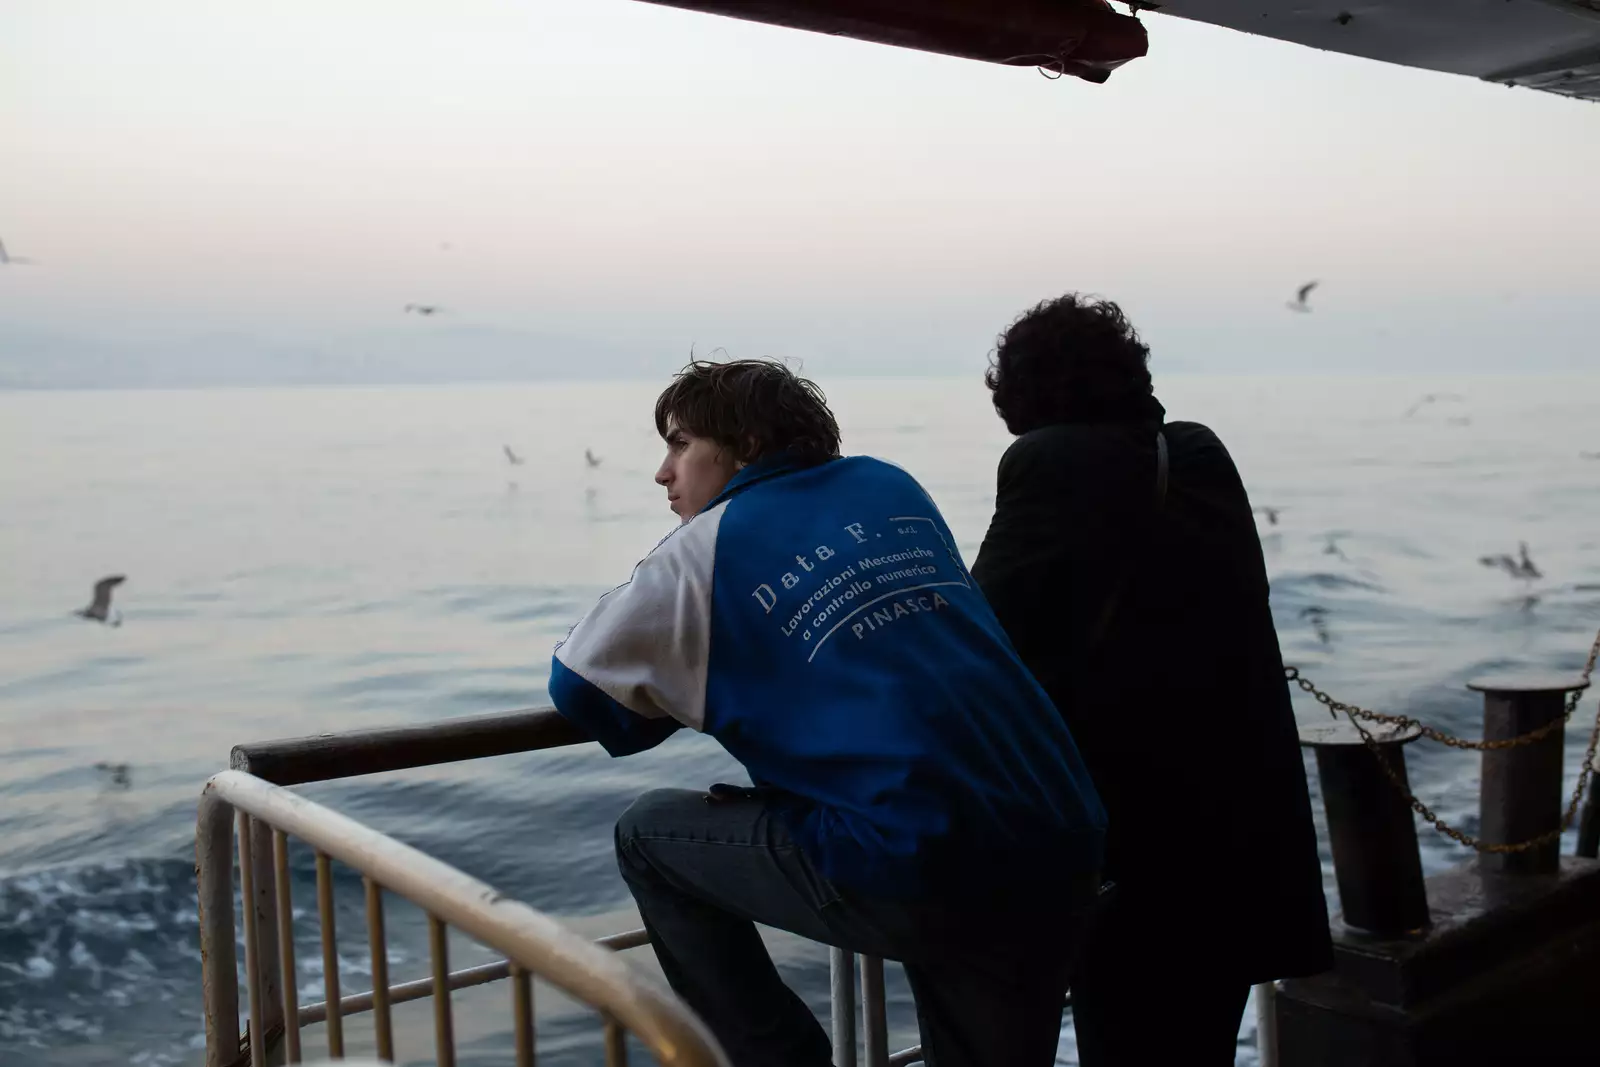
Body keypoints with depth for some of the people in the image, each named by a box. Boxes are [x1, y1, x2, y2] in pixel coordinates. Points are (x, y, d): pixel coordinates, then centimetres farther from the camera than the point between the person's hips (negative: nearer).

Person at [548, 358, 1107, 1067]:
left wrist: (684, 695, 27)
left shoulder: (709, 545, 4)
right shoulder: (894, 488, 19)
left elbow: (578, 685, 9)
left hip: (912, 873, -6)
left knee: (648, 835, 13)